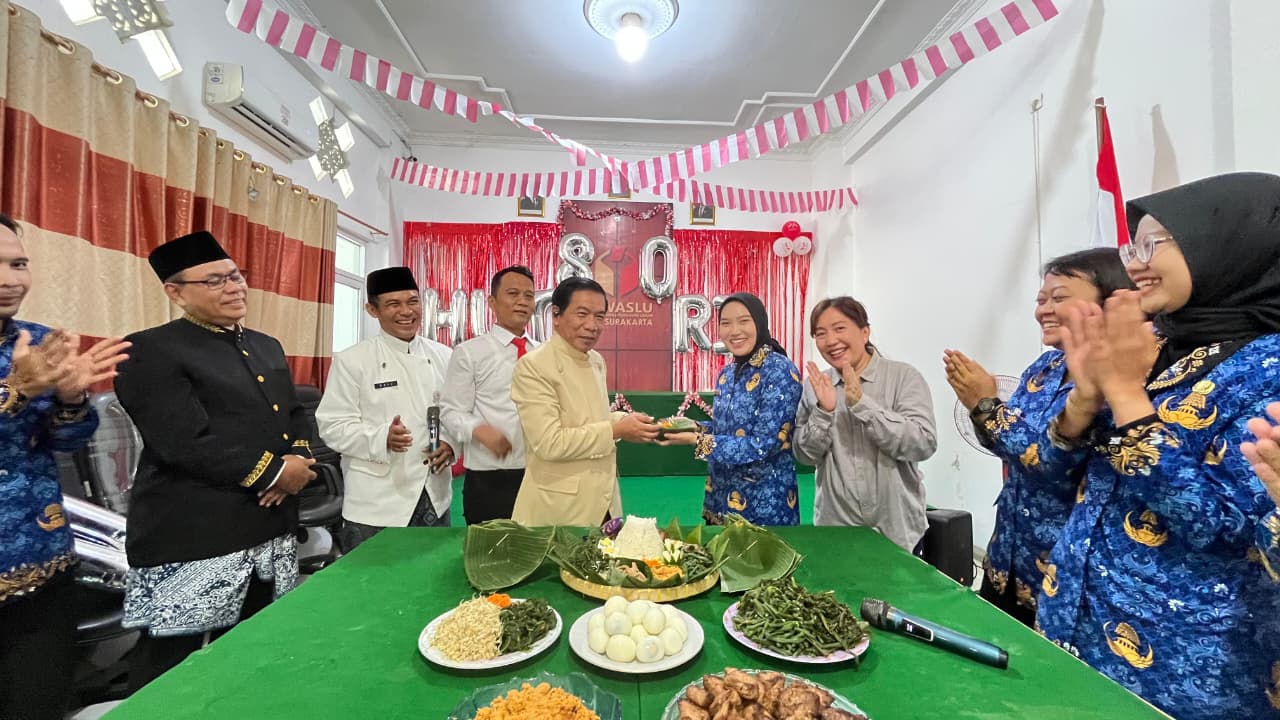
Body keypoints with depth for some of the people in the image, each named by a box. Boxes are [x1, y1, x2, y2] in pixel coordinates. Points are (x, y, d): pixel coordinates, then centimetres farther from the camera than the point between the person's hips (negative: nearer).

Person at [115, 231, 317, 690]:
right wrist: (273, 472, -14)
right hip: (194, 537, -6)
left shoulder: (267, 346, 14)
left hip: (273, 528, 7)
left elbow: (297, 416, 15)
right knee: (174, 663, 8)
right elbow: (187, 443, -19)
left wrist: (300, 461, -5)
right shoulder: (151, 352, -9)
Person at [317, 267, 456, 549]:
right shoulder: (351, 361, -6)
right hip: (376, 505, -4)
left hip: (435, 499, 4)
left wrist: (450, 443, -10)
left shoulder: (444, 356, 5)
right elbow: (332, 425, -9)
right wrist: (381, 438, -26)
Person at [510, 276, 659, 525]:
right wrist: (616, 430, -19)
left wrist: (626, 421, -1)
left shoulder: (597, 360, 7)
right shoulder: (532, 366, -17)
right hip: (558, 509, -7)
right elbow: (548, 443, -23)